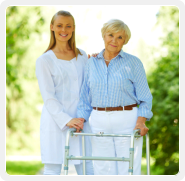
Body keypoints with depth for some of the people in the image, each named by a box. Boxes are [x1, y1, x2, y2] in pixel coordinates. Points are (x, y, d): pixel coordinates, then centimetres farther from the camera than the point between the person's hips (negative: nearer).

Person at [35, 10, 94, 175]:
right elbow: (48, 97, -8)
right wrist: (66, 120, -18)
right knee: (53, 169, -1)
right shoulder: (44, 60, 0)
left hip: (80, 121, 4)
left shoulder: (82, 56, 13)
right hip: (55, 122, -4)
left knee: (88, 170, 2)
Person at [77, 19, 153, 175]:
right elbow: (85, 97, 13)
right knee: (103, 170, 3)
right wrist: (81, 119, -1)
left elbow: (145, 98, 0)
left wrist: (141, 121, -14)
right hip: (99, 124, 3)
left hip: (127, 122, -3)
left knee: (128, 171, -4)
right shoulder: (92, 64, 10)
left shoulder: (133, 63, 1)